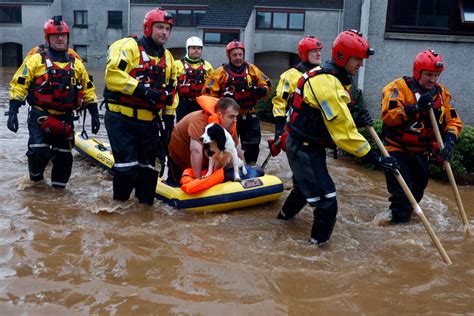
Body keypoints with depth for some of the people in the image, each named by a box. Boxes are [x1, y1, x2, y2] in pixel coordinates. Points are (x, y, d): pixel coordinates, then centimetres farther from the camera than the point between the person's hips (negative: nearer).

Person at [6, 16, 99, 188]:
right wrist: (13, 111, -13)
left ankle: (59, 188, 23)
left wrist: (94, 114, 9)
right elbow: (19, 84, -6)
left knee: (64, 155, 7)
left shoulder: (76, 62, 9)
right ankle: (35, 177, 16)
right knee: (39, 152, -15)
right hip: (40, 116, -4)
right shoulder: (36, 58, -3)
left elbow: (87, 89, 14)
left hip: (65, 119, 4)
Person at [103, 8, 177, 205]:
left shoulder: (168, 58, 16)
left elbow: (170, 93, 19)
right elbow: (113, 75, -21)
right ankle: (119, 203, 10)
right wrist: (140, 89, -25)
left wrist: (169, 120, 14)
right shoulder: (128, 46, -7)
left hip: (149, 121, 7)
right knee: (127, 165, -9)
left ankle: (145, 203, 24)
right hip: (121, 118, -6)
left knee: (149, 165, 10)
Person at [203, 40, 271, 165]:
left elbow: (266, 84, 11)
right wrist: (221, 99, -19)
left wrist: (263, 90, -11)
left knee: (252, 145, 9)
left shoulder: (252, 69, 5)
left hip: (250, 116, 3)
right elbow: (208, 92, -5)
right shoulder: (221, 72, -4)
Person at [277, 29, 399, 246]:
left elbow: (339, 118, 14)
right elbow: (343, 130, -28)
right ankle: (318, 242, 8)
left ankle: (286, 214, 57)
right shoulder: (326, 83, -27)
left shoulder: (335, 77, 6)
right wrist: (374, 157, -25)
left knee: (305, 184, 33)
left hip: (308, 145, 11)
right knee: (326, 202, -10)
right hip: (303, 148, -11)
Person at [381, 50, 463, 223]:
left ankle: (402, 217, 44)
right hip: (397, 149, -6)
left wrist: (449, 141, -19)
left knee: (417, 192, 21)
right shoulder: (399, 87, -17)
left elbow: (453, 120, -1)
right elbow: (388, 115, -28)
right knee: (402, 194, -12)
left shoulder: (441, 93, 0)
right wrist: (416, 108, -36)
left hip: (421, 153, 6)